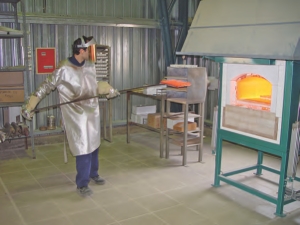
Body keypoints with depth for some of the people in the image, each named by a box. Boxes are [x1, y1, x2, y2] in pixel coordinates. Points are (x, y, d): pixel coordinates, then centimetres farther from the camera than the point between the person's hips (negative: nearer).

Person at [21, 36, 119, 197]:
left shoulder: (90, 66, 1)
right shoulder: (64, 69, -19)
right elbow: (46, 87, -14)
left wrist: (109, 90, 11)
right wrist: (29, 105, -16)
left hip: (92, 112, 7)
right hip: (76, 115, -6)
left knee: (94, 144, 18)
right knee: (83, 148, -5)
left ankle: (93, 173, 40)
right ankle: (82, 184, 11)